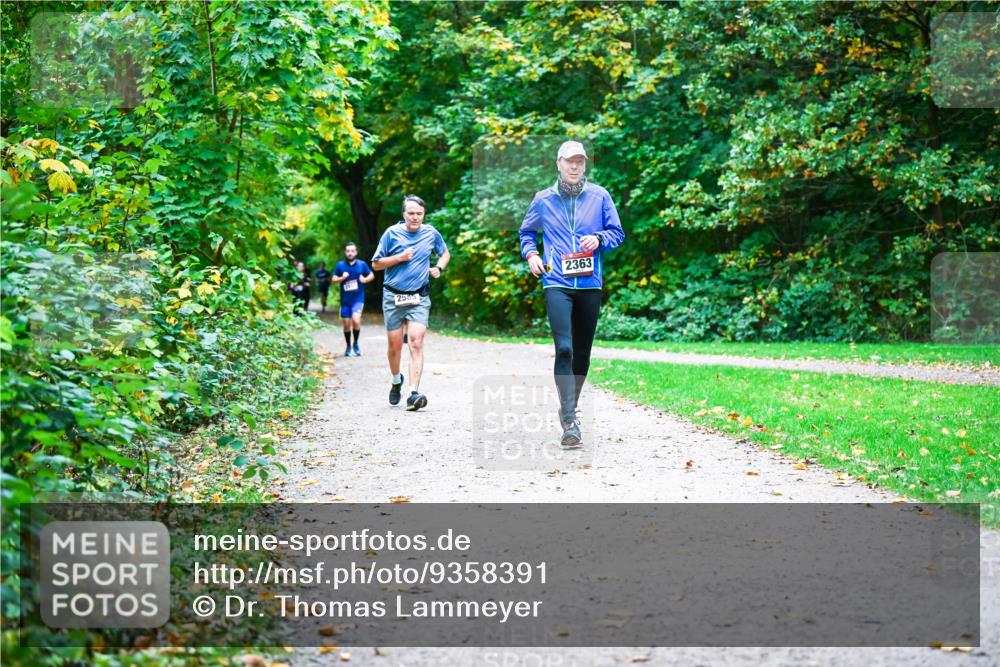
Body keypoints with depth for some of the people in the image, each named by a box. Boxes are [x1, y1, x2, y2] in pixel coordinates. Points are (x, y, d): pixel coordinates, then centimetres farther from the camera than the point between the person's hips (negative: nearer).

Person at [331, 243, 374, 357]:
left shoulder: (362, 264, 2)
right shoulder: (340, 265, 3)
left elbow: (372, 275, 12)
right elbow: (333, 280, 5)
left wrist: (365, 279, -8)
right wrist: (342, 278, -14)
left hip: (358, 298, -2)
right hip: (345, 300, 2)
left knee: (356, 320, -21)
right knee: (346, 325, 7)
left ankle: (356, 344, 1)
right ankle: (348, 346, 28)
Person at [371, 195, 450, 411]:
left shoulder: (431, 233, 6)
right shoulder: (392, 233, -1)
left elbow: (445, 253, 25)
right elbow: (376, 264, 3)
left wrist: (438, 268, 5)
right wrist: (400, 257, -10)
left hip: (419, 298, 0)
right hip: (393, 296, 0)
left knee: (416, 342, -15)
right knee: (395, 344, 6)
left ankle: (414, 393, -22)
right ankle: (396, 381, 35)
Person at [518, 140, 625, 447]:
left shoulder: (599, 196, 7)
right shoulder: (543, 199, 8)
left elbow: (617, 232, 10)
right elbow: (527, 232, 22)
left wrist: (599, 238, -10)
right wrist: (530, 253, 3)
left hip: (590, 284, 2)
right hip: (556, 283, -2)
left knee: (582, 351, 11)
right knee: (564, 348, -17)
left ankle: (569, 409, 30)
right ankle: (569, 422, -19)